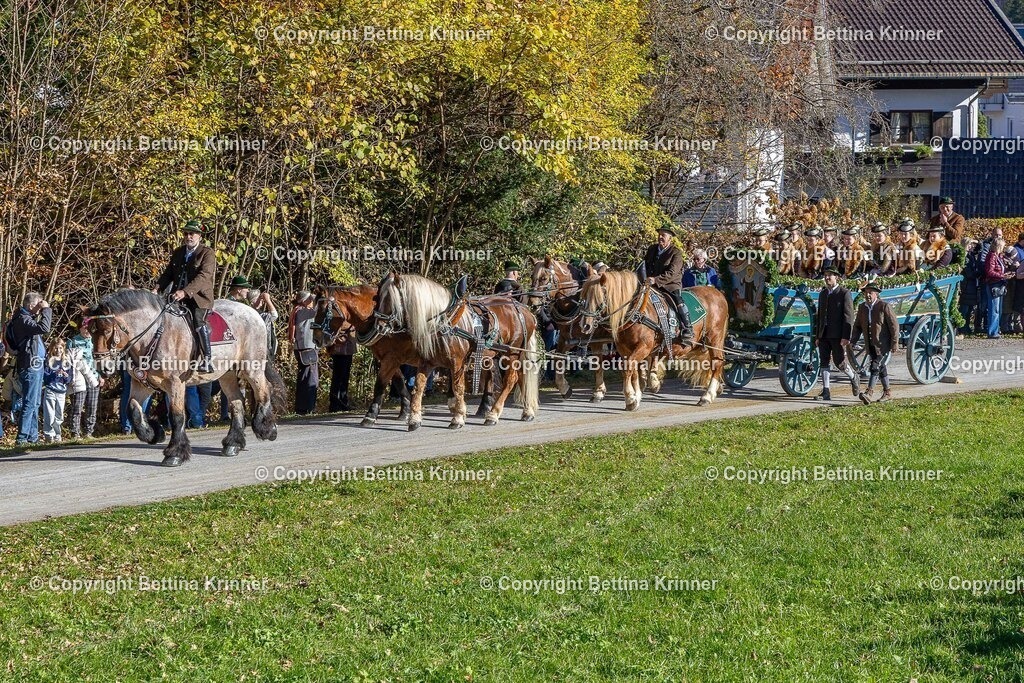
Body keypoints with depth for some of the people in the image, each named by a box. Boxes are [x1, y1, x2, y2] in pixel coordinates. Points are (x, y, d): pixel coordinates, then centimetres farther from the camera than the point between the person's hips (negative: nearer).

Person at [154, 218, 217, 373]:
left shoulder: (208, 253, -5)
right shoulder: (178, 253, 16)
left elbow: (203, 277, -18)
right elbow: (168, 273, 17)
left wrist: (185, 292, -32)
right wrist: (157, 288, -3)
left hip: (200, 298, -7)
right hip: (178, 297, 7)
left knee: (198, 322, -30)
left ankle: (207, 360, -33)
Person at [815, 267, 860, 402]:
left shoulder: (844, 293, -5)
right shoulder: (822, 294, 15)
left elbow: (848, 316, -9)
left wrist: (846, 336, -15)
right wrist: (817, 335, 14)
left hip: (838, 335, -6)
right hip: (824, 334, 6)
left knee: (840, 362, -3)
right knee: (824, 362, 0)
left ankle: (854, 378, 25)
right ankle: (826, 392, -1)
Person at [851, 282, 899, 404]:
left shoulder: (884, 306, -10)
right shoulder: (862, 308, 9)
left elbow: (894, 324, -10)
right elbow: (858, 326, 16)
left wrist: (895, 342, -15)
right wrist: (853, 340, 4)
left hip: (883, 345, -7)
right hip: (871, 346, 7)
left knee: (876, 367, -17)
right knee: (881, 369, 15)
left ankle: (869, 393, -25)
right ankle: (887, 393, 25)